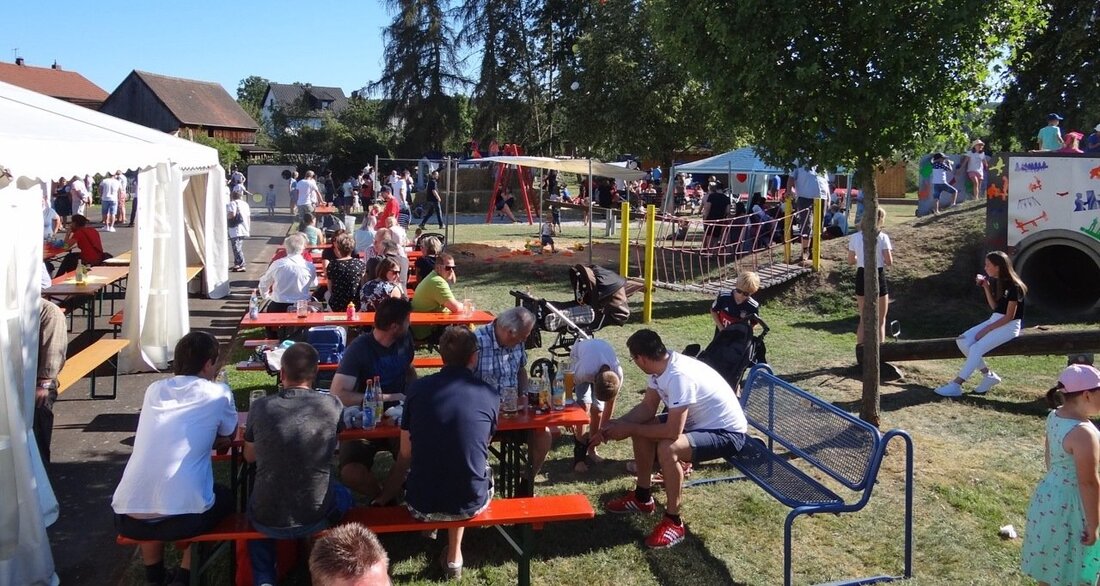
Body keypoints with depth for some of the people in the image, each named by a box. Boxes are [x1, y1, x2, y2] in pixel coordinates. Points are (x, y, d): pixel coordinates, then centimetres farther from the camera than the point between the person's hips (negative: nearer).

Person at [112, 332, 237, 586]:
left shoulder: (154, 389, 15)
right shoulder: (218, 393, 2)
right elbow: (228, 436, 20)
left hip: (127, 517, 5)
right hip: (182, 516, -4)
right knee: (224, 497, 29)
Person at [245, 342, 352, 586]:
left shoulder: (260, 407, -11)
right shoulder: (332, 405, -11)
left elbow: (249, 457, 8)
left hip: (268, 521, 0)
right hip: (316, 517, 0)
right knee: (344, 495, 33)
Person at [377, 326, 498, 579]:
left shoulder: (418, 388, -5)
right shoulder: (490, 395, -4)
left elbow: (405, 456, 2)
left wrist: (386, 497, 21)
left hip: (422, 506, 1)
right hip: (471, 504, -1)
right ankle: (454, 555, 32)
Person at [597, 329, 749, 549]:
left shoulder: (679, 376, -34)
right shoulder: (662, 364, -6)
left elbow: (672, 431, -35)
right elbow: (648, 407, 4)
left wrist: (630, 429, -21)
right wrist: (617, 424, -10)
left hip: (727, 433, -10)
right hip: (699, 421, 10)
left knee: (667, 449, -32)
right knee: (640, 426, 6)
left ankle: (674, 522, -14)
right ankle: (643, 497, 21)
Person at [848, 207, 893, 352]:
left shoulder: (855, 237, -1)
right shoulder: (882, 237, -11)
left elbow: (851, 260, 4)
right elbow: (889, 261, -13)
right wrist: (881, 258, 7)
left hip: (861, 277, 4)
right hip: (878, 277, -4)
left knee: (863, 318, 18)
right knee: (880, 320, 9)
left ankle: (860, 349, 18)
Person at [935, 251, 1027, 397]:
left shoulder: (1013, 286, -17)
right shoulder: (995, 282, 8)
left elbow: (1009, 316, -17)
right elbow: (994, 307, 8)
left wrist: (986, 330, -18)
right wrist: (986, 287, -1)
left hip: (1009, 326, -8)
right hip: (995, 320, 8)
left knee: (976, 348, -26)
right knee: (963, 340, -12)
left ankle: (956, 386, -25)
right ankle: (988, 375, -4)